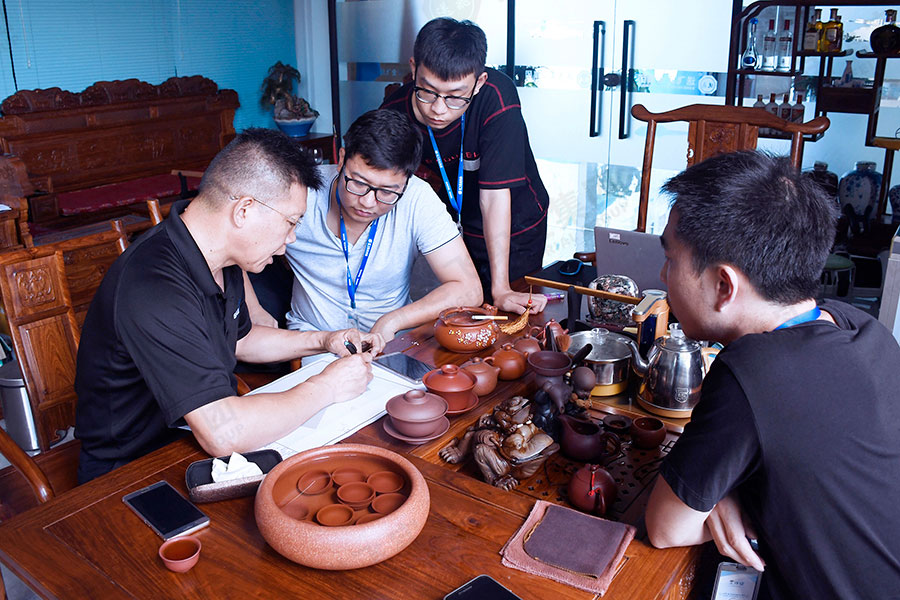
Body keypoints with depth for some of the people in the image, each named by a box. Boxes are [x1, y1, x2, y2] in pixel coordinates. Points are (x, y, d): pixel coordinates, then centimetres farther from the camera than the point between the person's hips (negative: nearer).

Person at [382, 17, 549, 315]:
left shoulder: (496, 95, -33)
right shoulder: (395, 112, -21)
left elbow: (495, 195, -35)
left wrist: (501, 289, -34)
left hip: (516, 227, -2)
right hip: (453, 224, 3)